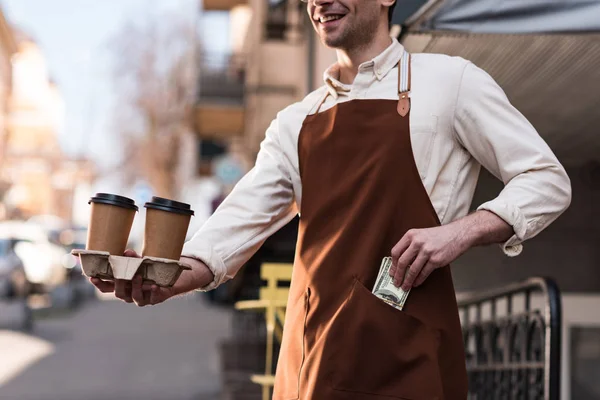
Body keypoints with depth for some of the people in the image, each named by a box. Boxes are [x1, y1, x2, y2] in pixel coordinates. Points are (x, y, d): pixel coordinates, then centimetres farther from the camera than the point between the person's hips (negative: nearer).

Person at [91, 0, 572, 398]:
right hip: (308, 361, 5)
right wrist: (169, 280, -14)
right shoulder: (296, 122, 16)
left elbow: (548, 180, 3)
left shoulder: (449, 81, 2)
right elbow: (244, 218, 5)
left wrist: (462, 231, -14)